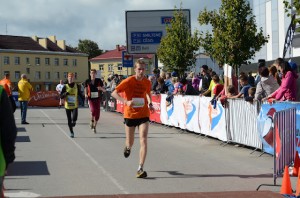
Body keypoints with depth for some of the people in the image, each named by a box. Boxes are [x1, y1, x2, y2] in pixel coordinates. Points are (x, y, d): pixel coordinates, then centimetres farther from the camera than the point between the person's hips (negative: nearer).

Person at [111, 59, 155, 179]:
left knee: (143, 140, -15)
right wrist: (126, 101, -31)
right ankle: (128, 147, 53)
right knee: (130, 142, 12)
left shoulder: (147, 82, 0)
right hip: (130, 114, -1)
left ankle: (140, 169, -14)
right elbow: (114, 93, -16)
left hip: (143, 114, 1)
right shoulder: (129, 81, -13)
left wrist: (150, 104, 4)